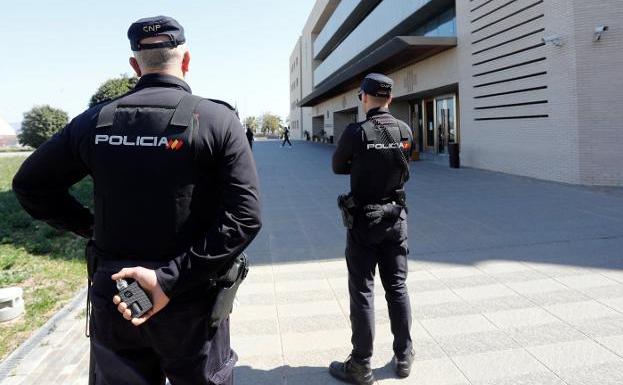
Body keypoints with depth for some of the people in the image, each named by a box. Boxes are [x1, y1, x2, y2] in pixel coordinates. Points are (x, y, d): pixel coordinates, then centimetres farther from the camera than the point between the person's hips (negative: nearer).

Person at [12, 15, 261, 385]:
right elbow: (244, 217, -20)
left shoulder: (95, 120, -1)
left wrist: (89, 226, 10)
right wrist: (171, 279, -20)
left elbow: (30, 184, 9)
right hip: (190, 302, -2)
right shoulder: (218, 120, -10)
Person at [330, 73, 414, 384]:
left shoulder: (356, 132, -15)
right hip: (396, 218, 4)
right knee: (397, 288, 14)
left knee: (362, 292, 4)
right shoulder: (405, 131, -2)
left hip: (363, 220, -4)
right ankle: (403, 358, 26)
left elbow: (338, 167, -1)